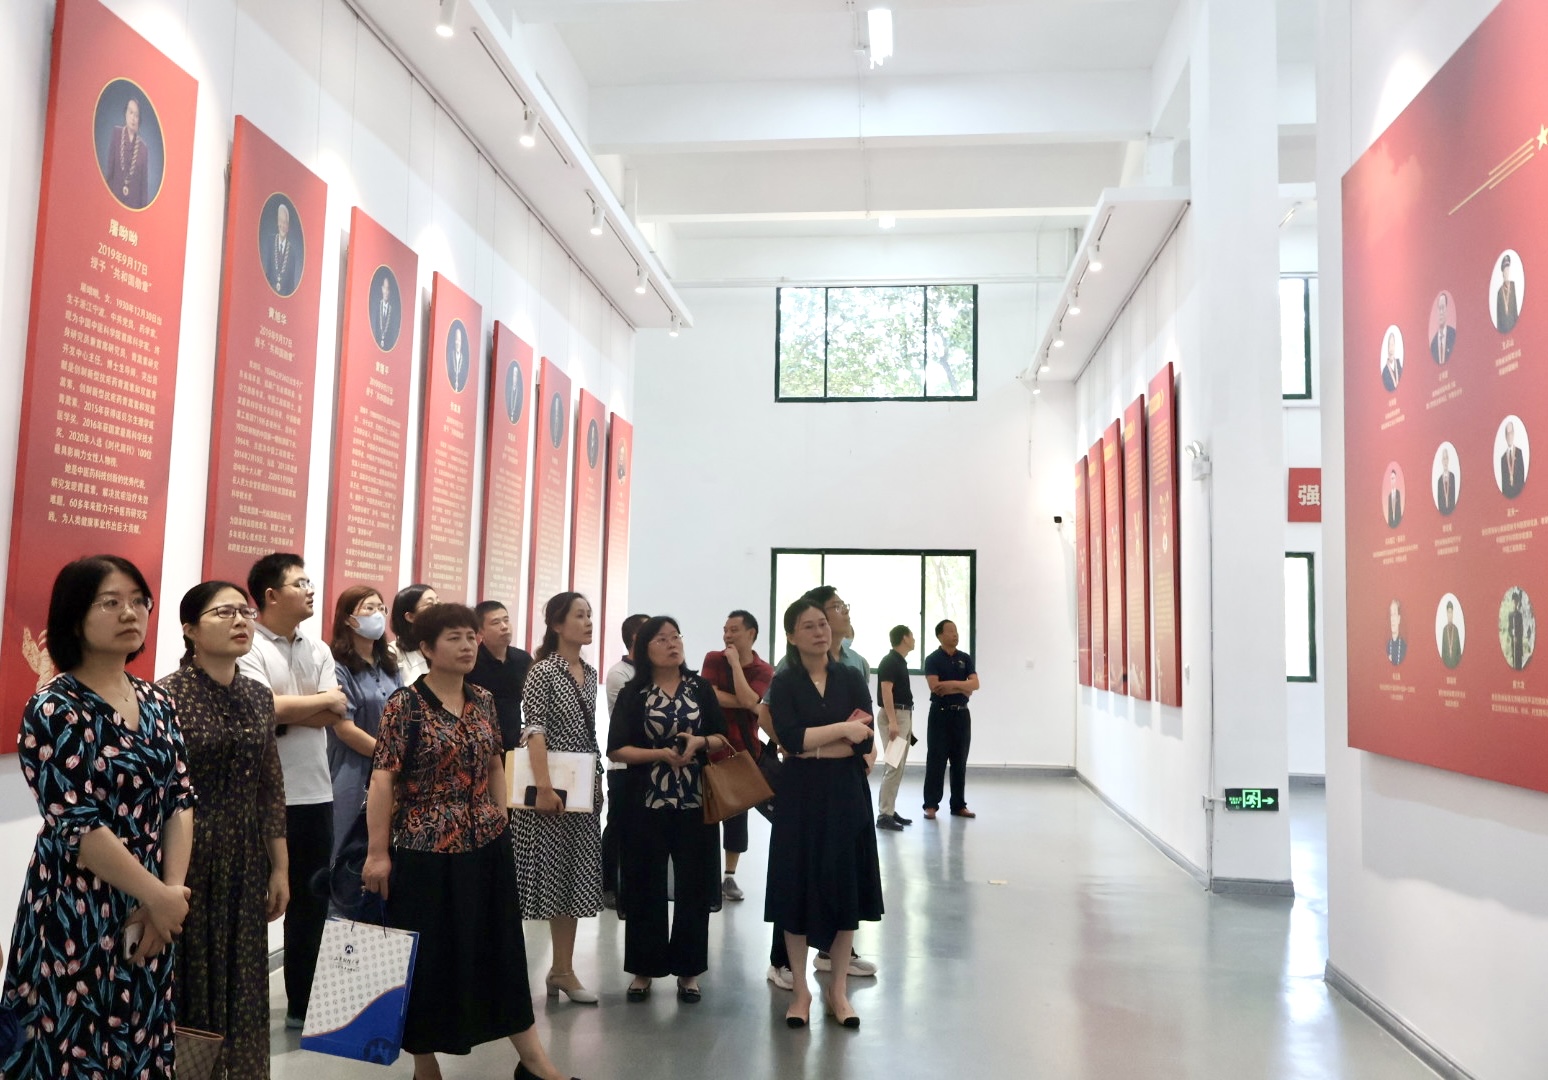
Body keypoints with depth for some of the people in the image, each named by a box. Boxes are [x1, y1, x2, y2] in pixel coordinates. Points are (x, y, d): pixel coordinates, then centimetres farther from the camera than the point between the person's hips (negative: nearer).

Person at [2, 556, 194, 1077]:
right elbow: (78, 826, -18)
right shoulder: (54, 710, -12)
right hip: (78, 916, -5)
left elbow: (181, 800, 4)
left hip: (149, 913, 5)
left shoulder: (157, 701, 6)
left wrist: (172, 891, -7)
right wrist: (159, 895, -16)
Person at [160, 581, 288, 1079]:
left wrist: (280, 867, 10)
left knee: (242, 984, 13)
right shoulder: (167, 696, -11)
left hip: (247, 864, 5)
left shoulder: (259, 697, 6)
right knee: (189, 980, 6)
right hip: (187, 859, -5)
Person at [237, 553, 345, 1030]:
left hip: (314, 792, 6)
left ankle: (303, 1005, 26)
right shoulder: (248, 647, -10)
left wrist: (286, 712, -14)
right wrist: (321, 699, -10)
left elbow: (334, 715, -1)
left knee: (311, 901, 13)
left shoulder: (318, 650, 10)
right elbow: (264, 709, -23)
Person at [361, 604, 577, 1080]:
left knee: (500, 950, 12)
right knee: (429, 958, 7)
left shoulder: (483, 701, 7)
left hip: (487, 845, 5)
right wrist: (378, 852, -15)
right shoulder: (405, 704, -10)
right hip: (425, 850, -5)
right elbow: (383, 780, -13)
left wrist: (503, 822, 12)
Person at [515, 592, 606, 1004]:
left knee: (574, 877, 10)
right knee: (546, 873, -3)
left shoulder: (590, 673, 12)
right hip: (551, 789, -7)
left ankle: (563, 969, 20)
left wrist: (597, 781, 13)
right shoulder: (543, 671, -9)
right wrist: (544, 787, -23)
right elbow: (534, 731, -16)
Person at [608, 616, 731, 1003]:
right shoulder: (633, 694, 0)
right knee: (645, 886, 4)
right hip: (646, 802, -1)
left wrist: (700, 742, -13)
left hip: (695, 801, 2)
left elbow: (723, 737, 7)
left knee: (693, 886, 5)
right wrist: (661, 754, -17)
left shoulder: (700, 688, 6)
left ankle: (688, 971, 18)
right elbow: (617, 749, -5)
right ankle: (643, 970, 19)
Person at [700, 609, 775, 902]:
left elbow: (747, 700, -21)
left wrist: (735, 662, -16)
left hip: (744, 750, 1)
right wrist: (745, 703, -16)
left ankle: (729, 876, 20)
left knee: (737, 814, 9)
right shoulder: (713, 659, -1)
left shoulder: (764, 671, -4)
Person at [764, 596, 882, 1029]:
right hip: (800, 797, -1)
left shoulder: (851, 679, 2)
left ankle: (838, 989, 20)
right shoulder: (784, 684, -1)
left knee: (845, 887, 6)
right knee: (798, 887, 3)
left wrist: (813, 746, -13)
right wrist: (842, 730, -15)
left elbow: (865, 743, -8)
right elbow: (791, 739, -16)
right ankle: (800, 989, 17)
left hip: (847, 795, 1)